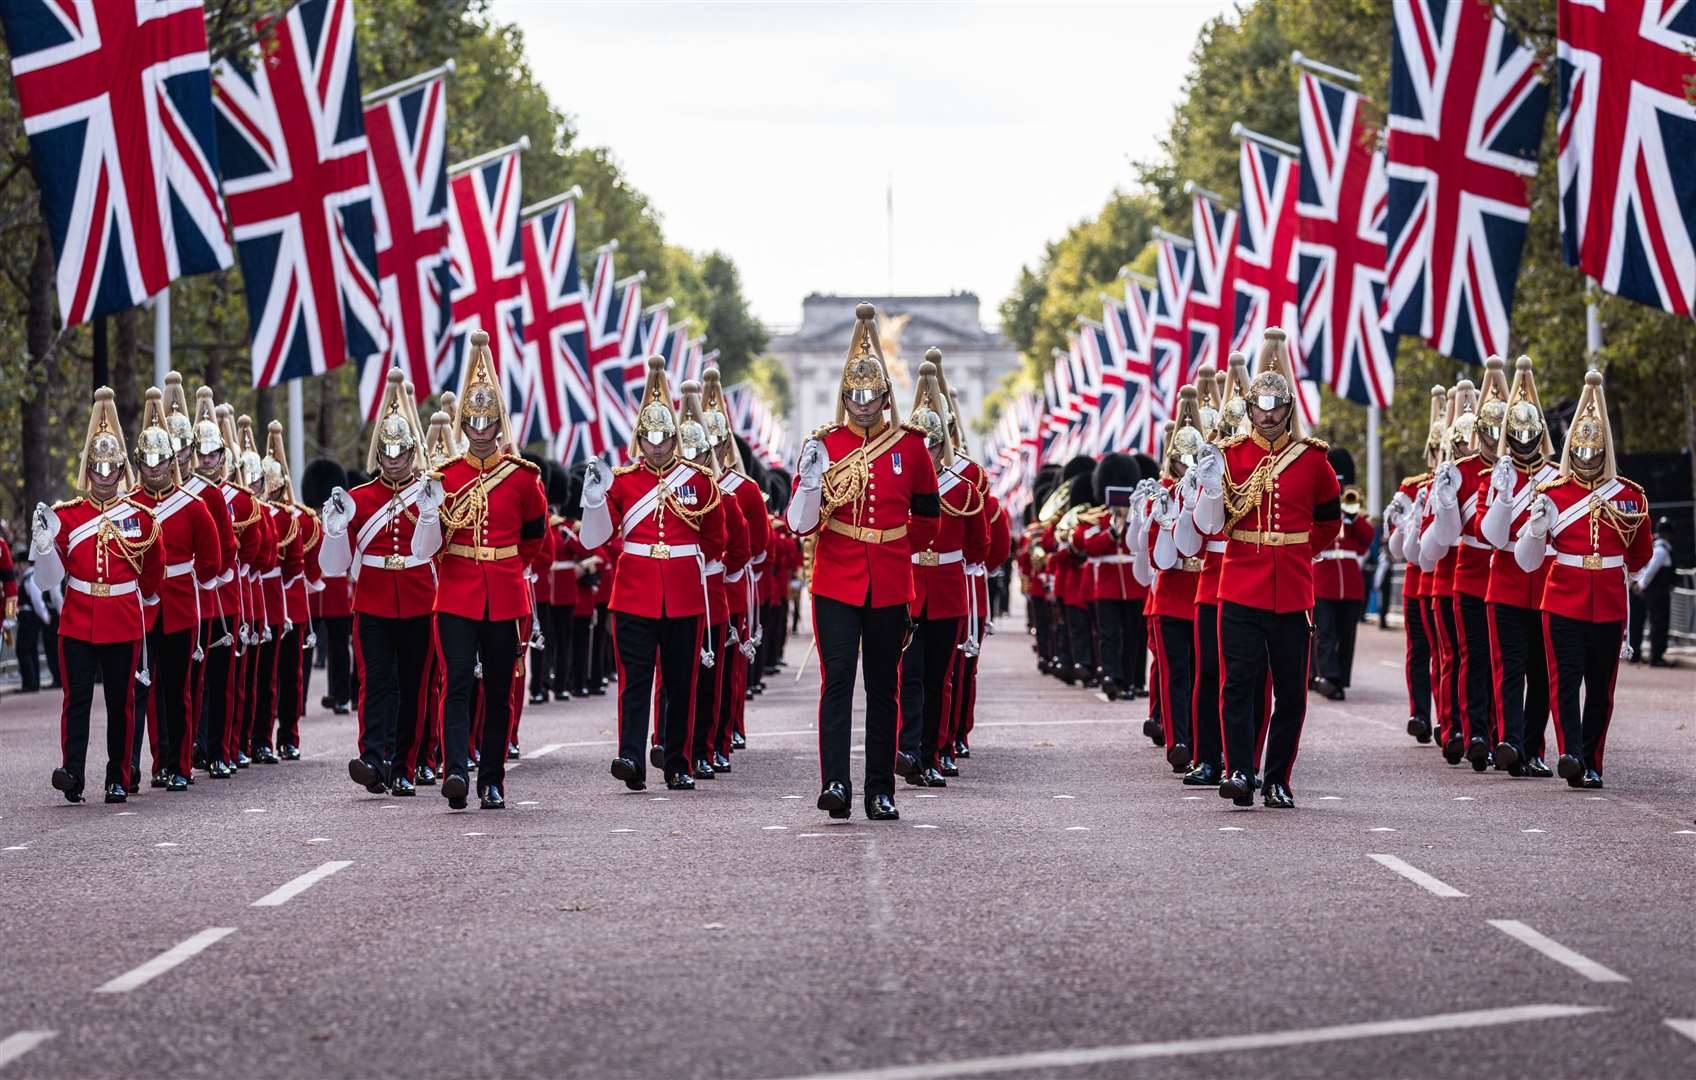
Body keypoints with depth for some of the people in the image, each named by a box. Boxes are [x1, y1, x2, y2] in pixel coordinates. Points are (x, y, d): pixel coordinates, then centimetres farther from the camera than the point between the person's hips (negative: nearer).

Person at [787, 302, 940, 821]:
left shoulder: (910, 445, 4)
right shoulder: (823, 444, 0)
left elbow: (927, 511, 19)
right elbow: (801, 524, -5)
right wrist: (810, 477, -21)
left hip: (890, 587, 2)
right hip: (836, 583, -2)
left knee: (884, 688, 7)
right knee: (837, 680, -13)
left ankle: (881, 791, 11)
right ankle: (834, 783, -19)